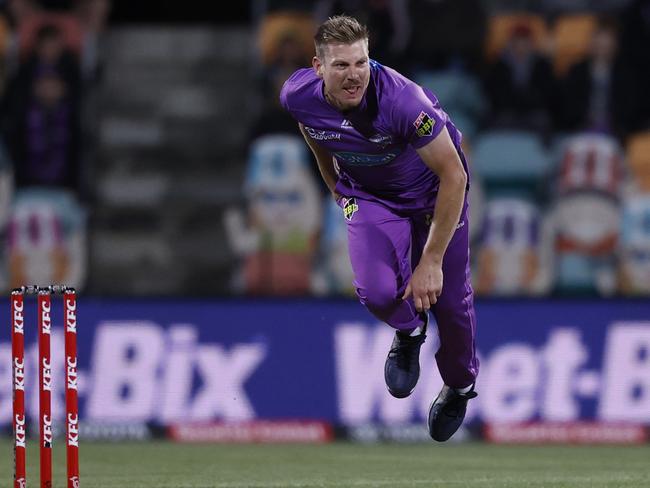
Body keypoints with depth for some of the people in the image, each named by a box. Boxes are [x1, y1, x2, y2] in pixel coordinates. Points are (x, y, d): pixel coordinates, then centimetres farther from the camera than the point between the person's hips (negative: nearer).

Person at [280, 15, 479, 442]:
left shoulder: (402, 101, -37)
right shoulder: (298, 96, -23)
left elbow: (453, 176, -29)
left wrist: (431, 260, -27)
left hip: (433, 191, -2)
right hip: (369, 195, 2)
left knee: (449, 301, 5)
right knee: (378, 293, -23)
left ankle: (460, 386, 37)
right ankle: (409, 331, 15)